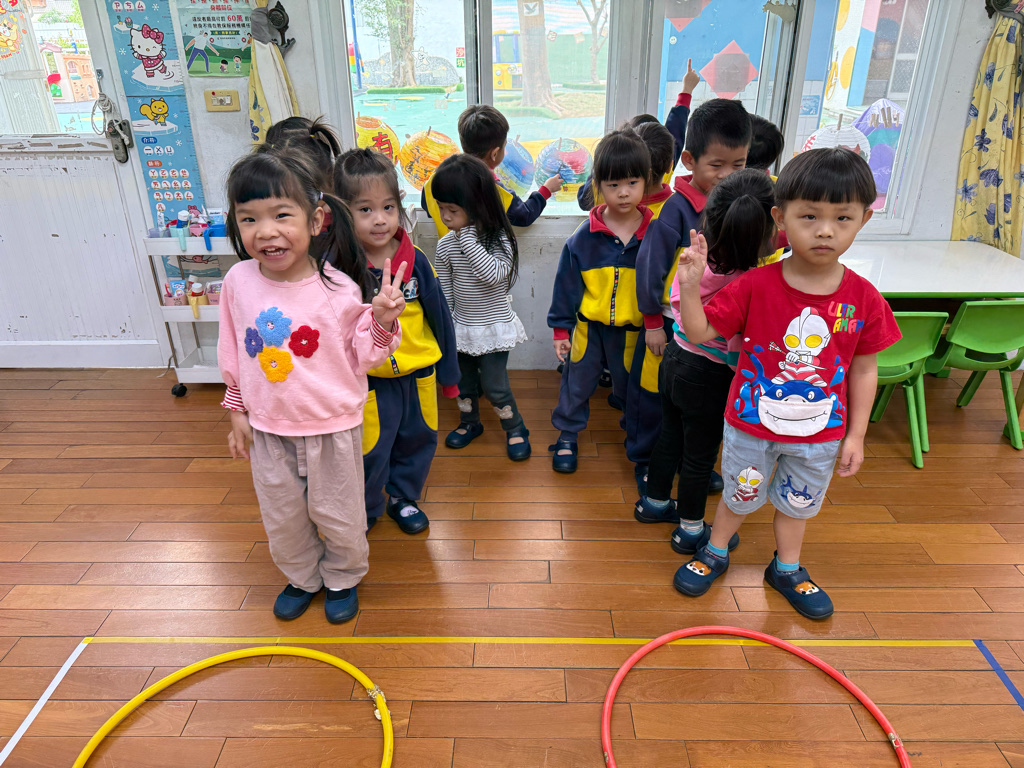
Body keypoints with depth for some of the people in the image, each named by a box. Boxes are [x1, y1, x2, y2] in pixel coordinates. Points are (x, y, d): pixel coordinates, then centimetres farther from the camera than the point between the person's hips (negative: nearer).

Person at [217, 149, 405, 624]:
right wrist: (238, 411, 9)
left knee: (338, 516, 16)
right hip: (268, 428, 3)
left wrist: (382, 322, -27)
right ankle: (302, 578, 49)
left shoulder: (340, 288, -18)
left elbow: (362, 358, -9)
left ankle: (343, 578, 46)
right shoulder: (238, 281, -9)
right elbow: (232, 353, 5)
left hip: (332, 428, -3)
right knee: (281, 519, 21)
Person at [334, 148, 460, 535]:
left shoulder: (415, 262, -9)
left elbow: (440, 318, 0)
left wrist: (448, 371, 6)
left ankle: (403, 498, 42)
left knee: (417, 439, 18)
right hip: (367, 378, -2)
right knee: (369, 450, 11)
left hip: (418, 374, 3)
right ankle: (365, 510, 36)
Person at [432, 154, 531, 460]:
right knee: (464, 381, 16)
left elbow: (494, 274, -34)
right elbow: (445, 291, 3)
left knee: (494, 384, -1)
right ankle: (469, 423, 41)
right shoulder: (446, 245, -5)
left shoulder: (499, 239, -16)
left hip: (494, 326, -4)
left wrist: (469, 240, -32)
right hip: (461, 327, 4)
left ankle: (515, 429, 22)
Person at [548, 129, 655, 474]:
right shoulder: (583, 238, -11)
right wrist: (561, 328, -1)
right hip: (587, 326, 0)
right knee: (577, 383, 15)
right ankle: (568, 434, 36)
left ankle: (637, 439, 38)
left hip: (633, 329, 0)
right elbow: (566, 284, -3)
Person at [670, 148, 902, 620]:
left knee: (797, 502, 24)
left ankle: (787, 568, 49)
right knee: (739, 496, 20)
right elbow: (699, 333, -16)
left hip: (820, 434, 2)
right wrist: (690, 286, -32)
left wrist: (856, 435, 0)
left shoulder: (863, 298, -12)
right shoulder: (755, 286, -18)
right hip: (751, 425, -2)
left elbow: (864, 370, -2)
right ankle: (715, 553, 47)